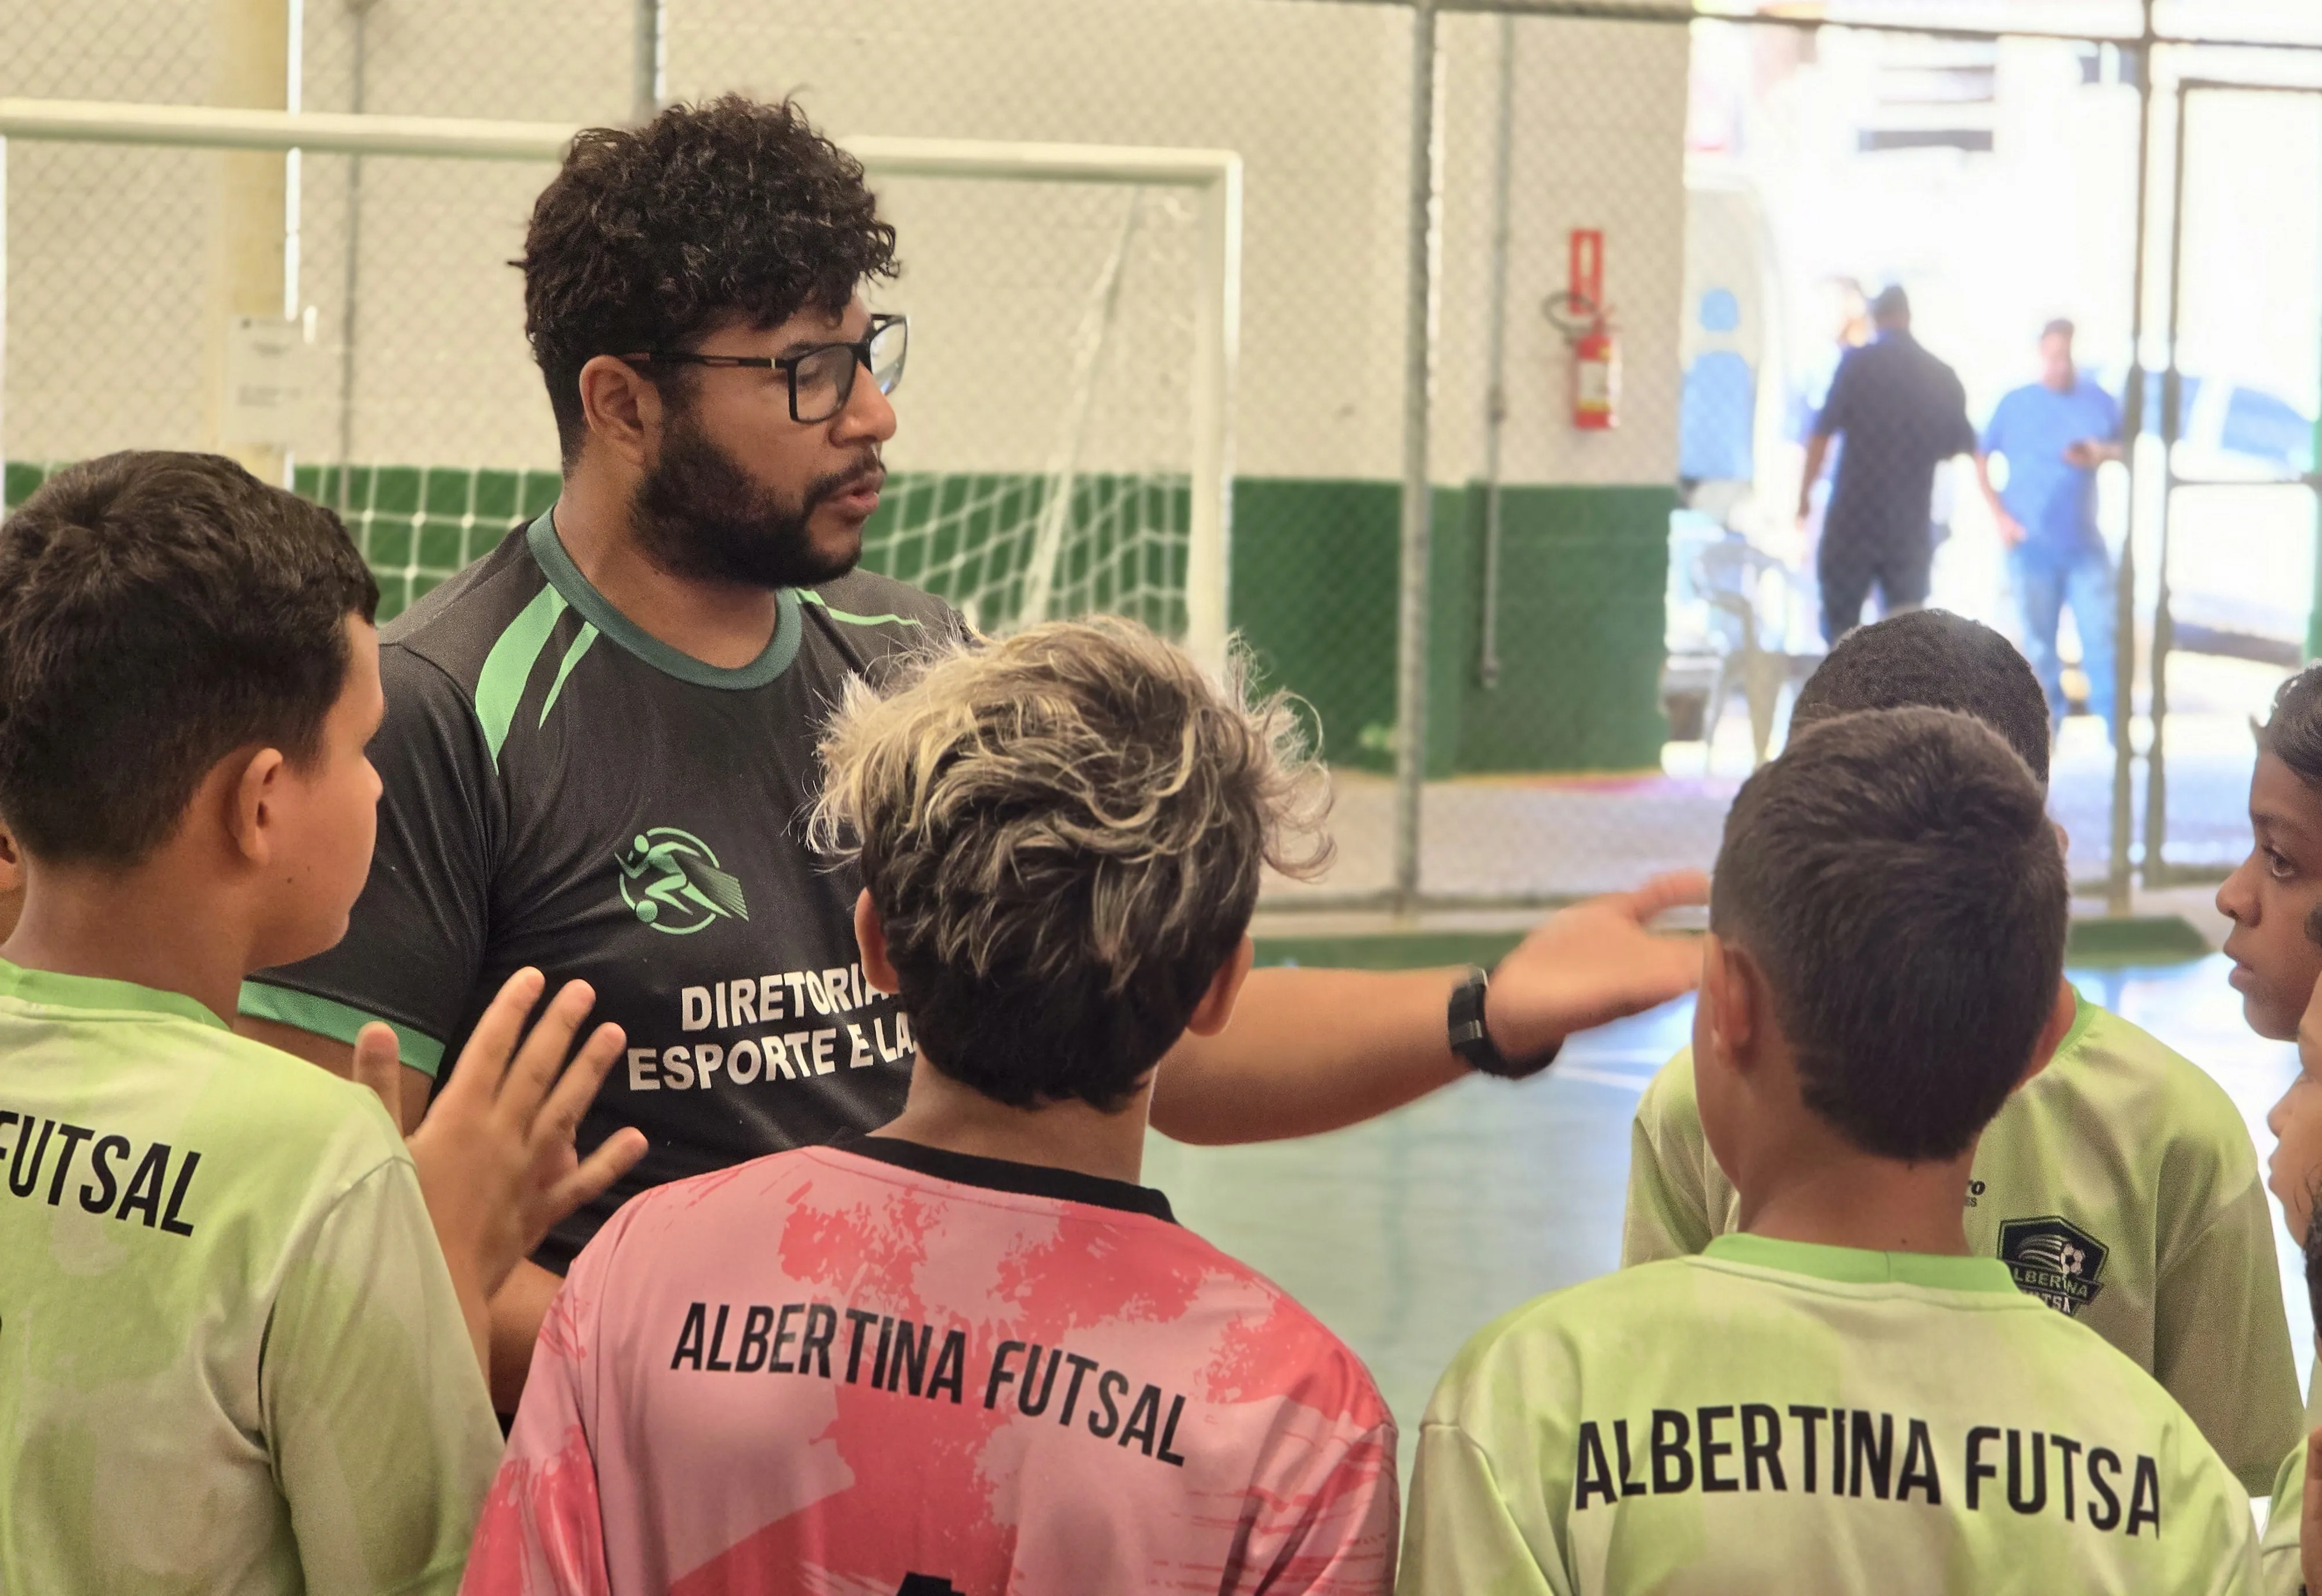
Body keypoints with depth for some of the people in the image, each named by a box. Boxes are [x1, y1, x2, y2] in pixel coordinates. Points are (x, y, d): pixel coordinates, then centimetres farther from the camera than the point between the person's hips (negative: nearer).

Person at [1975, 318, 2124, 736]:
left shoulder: (2098, 401, 2)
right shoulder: (2016, 404, 0)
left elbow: (2125, 448, 14)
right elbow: (1982, 461, 6)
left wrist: (2103, 454, -9)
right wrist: (2000, 516, -3)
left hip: (2085, 545, 0)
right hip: (2032, 545, 0)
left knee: (2100, 633, -6)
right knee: (2040, 640, 6)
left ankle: (2116, 726, -5)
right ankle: (2049, 723, 18)